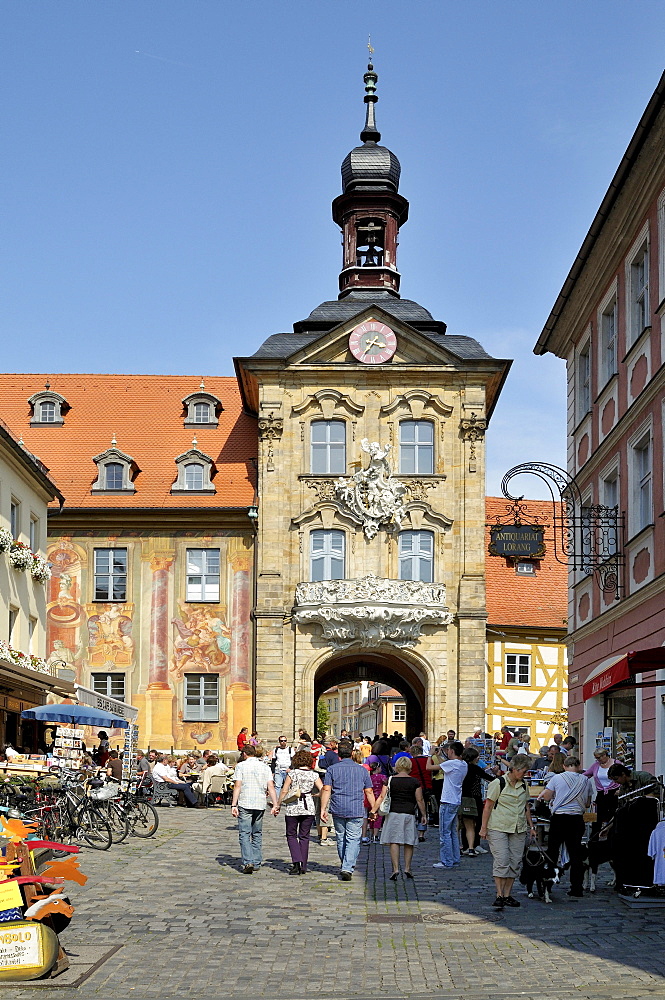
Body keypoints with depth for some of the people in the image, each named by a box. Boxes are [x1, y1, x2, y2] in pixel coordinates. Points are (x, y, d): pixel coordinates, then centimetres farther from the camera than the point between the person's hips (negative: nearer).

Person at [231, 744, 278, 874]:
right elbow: (271, 787, 3)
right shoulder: (265, 767, 10)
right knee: (257, 834, 14)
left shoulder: (241, 766, 0)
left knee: (244, 834, -4)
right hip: (260, 805, 4)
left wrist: (234, 805, -7)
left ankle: (247, 862, -18)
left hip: (245, 804, -4)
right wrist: (275, 805, 3)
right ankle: (256, 863, 15)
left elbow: (237, 786, -7)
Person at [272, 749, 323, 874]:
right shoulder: (314, 775, 1)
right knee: (304, 836, 12)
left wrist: (278, 805, 4)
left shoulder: (292, 773, -6)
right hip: (308, 808, 2)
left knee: (291, 835, 9)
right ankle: (303, 866, 12)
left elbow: (284, 791, -6)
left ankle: (296, 861, -10)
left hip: (292, 808, -2)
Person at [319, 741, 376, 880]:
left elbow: (326, 790, -4)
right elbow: (369, 792, 8)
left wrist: (323, 809, -2)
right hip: (356, 811, -1)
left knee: (341, 839, 14)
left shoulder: (332, 769, 3)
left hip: (338, 810, 1)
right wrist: (374, 809, 15)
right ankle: (348, 868, -18)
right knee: (353, 840, -4)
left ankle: (345, 867, 27)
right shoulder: (361, 770, 6)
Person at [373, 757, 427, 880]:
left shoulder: (390, 780, 1)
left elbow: (382, 797, -2)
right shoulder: (415, 782, 2)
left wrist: (374, 810, 4)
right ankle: (407, 868, 11)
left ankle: (395, 869, -9)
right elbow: (420, 800, 3)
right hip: (409, 814, 1)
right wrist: (423, 815, 11)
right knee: (409, 843, 12)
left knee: (394, 842, 0)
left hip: (393, 813, -1)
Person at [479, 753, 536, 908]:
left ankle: (507, 895, 9)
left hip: (518, 829, 6)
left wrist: (531, 826, 18)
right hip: (498, 828, -6)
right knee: (501, 860, -13)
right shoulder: (498, 783, -8)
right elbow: (488, 806, -6)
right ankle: (499, 895, -11)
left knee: (515, 861, 3)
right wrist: (484, 828, -8)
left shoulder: (523, 785, 10)